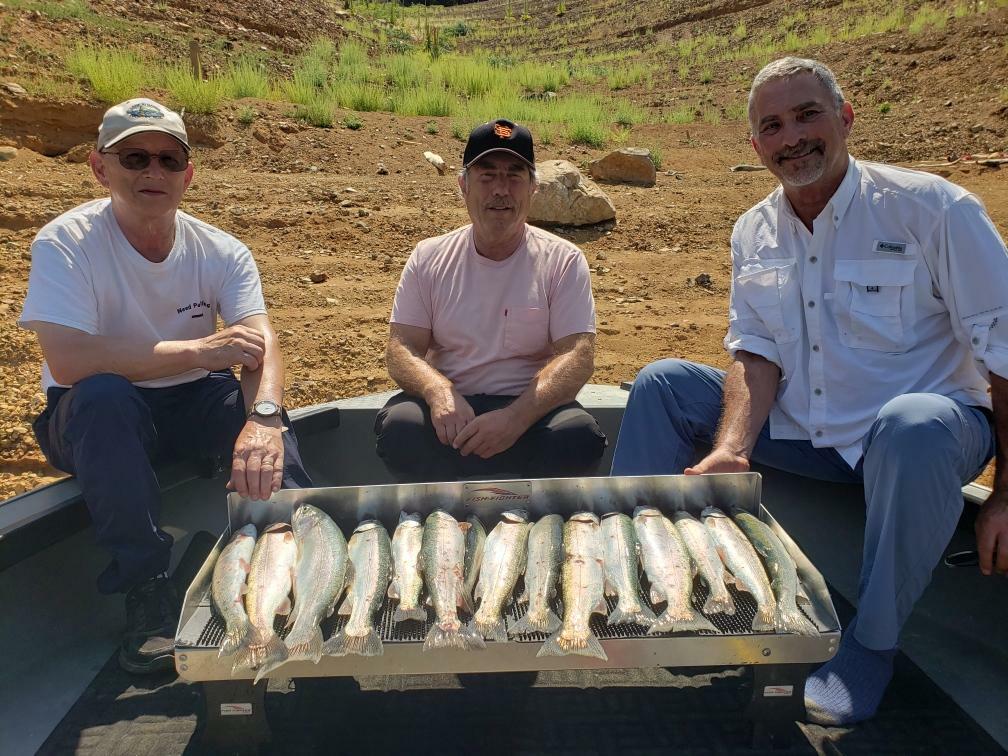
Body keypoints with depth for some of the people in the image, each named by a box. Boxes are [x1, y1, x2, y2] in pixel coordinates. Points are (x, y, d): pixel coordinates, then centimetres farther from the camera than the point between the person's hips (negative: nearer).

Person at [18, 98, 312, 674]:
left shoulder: (222, 252, -8)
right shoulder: (65, 243, -15)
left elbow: (261, 344, -24)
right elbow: (66, 361, -29)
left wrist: (263, 418, -45)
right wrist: (197, 351, -30)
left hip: (194, 409, 2)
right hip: (98, 423, -1)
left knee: (265, 413, -28)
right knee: (103, 393, -35)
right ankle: (146, 590, -24)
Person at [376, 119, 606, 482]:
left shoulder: (563, 261, 0)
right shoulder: (428, 258, 6)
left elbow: (578, 355, -9)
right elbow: (401, 348, 0)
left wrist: (515, 417, -27)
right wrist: (438, 391, -24)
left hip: (531, 407, 0)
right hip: (451, 407, 1)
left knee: (579, 436, -32)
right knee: (400, 428, -31)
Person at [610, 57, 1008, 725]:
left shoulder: (931, 208, -12)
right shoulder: (754, 233, 2)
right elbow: (756, 354, -4)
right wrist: (730, 451, -22)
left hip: (924, 433, -4)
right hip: (799, 432, 4)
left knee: (916, 425, -39)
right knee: (663, 382, -7)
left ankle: (871, 646, -15)